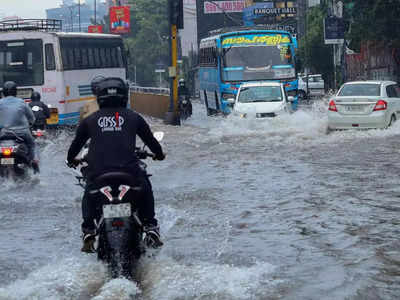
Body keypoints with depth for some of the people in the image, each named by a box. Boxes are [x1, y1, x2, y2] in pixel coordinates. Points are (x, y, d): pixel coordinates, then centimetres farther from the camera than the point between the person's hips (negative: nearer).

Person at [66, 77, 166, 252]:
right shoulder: (133, 117, 10)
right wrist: (159, 154, 42)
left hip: (98, 170, 1)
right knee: (145, 190, 28)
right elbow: (150, 139, 21)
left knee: (89, 195, 30)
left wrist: (71, 159, 43)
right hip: (129, 169, -1)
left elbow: (77, 143, 23)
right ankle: (150, 228, 21)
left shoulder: (90, 120, 12)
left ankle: (88, 232, 18)